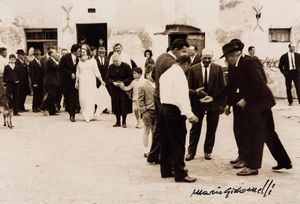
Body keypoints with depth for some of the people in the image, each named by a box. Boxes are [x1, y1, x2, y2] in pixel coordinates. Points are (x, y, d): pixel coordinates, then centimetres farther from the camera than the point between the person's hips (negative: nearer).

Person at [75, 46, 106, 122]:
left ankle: (89, 116, 4)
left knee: (90, 98, -3)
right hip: (82, 81, 2)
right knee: (82, 98, -3)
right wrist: (76, 82, 13)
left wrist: (101, 81, 2)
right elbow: (77, 73, 16)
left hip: (90, 81, -2)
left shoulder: (92, 60, 2)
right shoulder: (79, 61, 11)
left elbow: (96, 72, 3)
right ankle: (85, 115, 6)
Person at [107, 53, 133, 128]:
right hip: (114, 89, 3)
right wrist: (113, 82, -12)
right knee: (116, 105, 5)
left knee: (124, 105, -1)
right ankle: (118, 122, 15)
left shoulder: (126, 66, -6)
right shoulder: (111, 67, 5)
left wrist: (123, 82, -19)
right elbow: (108, 77, 7)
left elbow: (130, 77, -7)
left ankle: (124, 122, 10)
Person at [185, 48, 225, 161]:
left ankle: (208, 151, 24)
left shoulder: (218, 69, -1)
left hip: (214, 103, 1)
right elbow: (189, 88, -1)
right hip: (197, 103, -1)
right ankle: (191, 152, 17)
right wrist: (195, 92, -21)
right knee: (195, 129, 5)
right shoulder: (193, 69, -2)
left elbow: (222, 87, 2)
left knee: (211, 129, 10)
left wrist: (222, 103, -2)